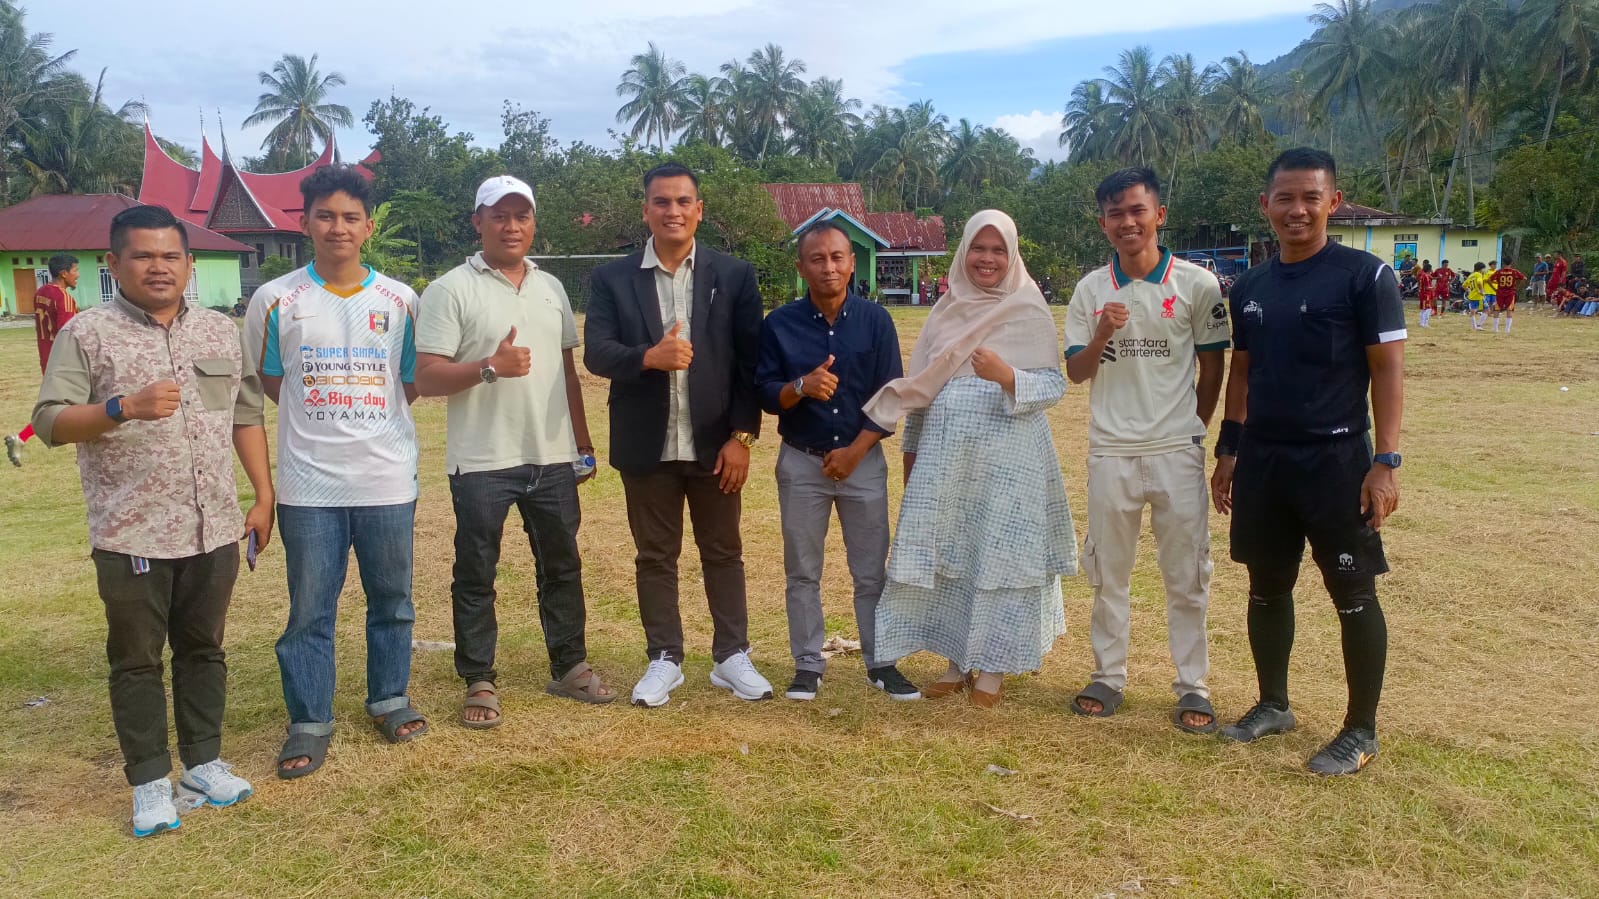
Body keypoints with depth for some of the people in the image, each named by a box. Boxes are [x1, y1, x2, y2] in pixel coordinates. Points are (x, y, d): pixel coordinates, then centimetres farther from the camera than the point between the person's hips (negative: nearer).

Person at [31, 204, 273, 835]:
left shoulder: (221, 331, 8)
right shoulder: (86, 334, -4)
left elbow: (246, 416, 11)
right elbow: (49, 422, -9)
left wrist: (263, 497, 7)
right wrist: (125, 407, -26)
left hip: (214, 530, 4)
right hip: (132, 537, -3)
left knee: (203, 648, 14)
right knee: (136, 659, 8)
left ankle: (203, 763, 29)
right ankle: (149, 783, 21)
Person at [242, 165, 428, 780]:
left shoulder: (399, 300, 2)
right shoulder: (276, 300, -1)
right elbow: (268, 383, 9)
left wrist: (360, 418, 3)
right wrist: (320, 418, 4)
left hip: (389, 480, 2)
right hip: (309, 485, -1)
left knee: (392, 600, 13)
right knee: (309, 610, 5)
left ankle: (389, 698, 31)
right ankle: (309, 722, 19)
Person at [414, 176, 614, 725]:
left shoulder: (552, 288, 12)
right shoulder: (451, 290, -6)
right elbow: (425, 377, -11)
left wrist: (582, 441, 13)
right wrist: (490, 367, -25)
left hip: (552, 457, 5)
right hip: (482, 462, -5)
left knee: (562, 566, 13)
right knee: (476, 574, 5)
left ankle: (569, 667, 26)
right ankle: (480, 682, 18)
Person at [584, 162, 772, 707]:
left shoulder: (734, 275, 1)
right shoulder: (612, 279, 2)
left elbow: (751, 361, -2)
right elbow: (596, 352, -8)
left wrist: (743, 436, -8)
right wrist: (648, 357, -27)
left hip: (715, 443, 0)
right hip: (647, 446, 1)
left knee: (724, 553, 10)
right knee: (655, 557, 10)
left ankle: (732, 657, 23)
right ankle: (664, 659, 23)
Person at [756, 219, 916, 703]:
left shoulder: (875, 320, -3)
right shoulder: (779, 324, -4)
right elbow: (764, 394, -4)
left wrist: (854, 451, -12)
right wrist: (801, 387, -25)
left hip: (863, 459, 0)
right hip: (801, 463, 1)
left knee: (872, 571, 6)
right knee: (802, 572, 8)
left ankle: (880, 663, 19)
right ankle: (808, 665, 20)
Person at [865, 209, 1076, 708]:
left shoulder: (1030, 312, -1)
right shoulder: (947, 309, 12)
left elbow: (1055, 384, -6)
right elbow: (921, 384, 15)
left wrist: (1007, 376, -23)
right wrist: (911, 446, 15)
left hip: (1007, 452, -4)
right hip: (945, 450, 4)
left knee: (1000, 553, 0)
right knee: (948, 553, 7)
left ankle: (993, 666, 13)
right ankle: (958, 660, 20)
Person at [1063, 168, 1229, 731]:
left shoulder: (1196, 284, -2)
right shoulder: (1091, 289, 4)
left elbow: (1213, 368, 6)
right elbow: (1075, 373, 3)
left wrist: (1193, 430, 8)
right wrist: (1102, 335, -15)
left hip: (1176, 452, -2)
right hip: (1111, 452, 2)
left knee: (1186, 575, 5)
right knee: (1108, 572, 11)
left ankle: (1192, 685, 17)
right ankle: (1108, 676, 24)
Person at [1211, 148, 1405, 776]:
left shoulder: (1365, 276, -7)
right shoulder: (1250, 286, 9)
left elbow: (1388, 370, -9)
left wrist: (1386, 462, -15)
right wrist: (1228, 451, 12)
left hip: (1336, 461, -5)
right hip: (1261, 461, 5)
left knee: (1353, 595, 3)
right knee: (1267, 587, 14)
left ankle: (1362, 731, 17)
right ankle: (1273, 705, 31)